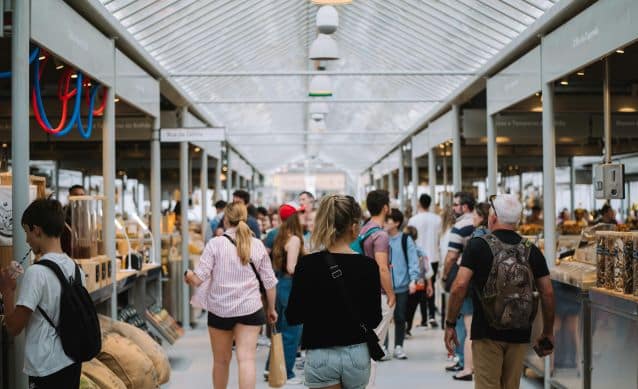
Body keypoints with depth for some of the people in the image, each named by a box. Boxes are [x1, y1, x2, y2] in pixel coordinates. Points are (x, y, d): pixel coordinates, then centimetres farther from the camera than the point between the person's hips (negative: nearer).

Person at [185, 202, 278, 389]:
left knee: (221, 360, 15)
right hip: (250, 309, 1)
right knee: (246, 358, -4)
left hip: (220, 309, 0)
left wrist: (188, 275, 12)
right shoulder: (257, 245, 2)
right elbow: (269, 282, 4)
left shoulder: (215, 243, -6)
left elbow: (198, 279, -10)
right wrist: (271, 308, 16)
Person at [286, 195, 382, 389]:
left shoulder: (307, 264, -10)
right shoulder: (368, 265, -8)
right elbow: (374, 320, -3)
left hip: (320, 355, -1)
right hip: (357, 354, 2)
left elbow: (293, 317, -5)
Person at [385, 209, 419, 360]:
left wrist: (413, 280, -12)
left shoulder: (406, 240, -1)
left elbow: (413, 261, -2)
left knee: (400, 317, 6)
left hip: (401, 286, -1)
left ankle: (398, 346, 17)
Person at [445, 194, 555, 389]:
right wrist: (548, 333, 13)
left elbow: (459, 287, -15)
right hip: (520, 334, 4)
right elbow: (547, 293, 3)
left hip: (486, 331, -3)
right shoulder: (531, 250, 3)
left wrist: (450, 324, -6)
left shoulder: (478, 245, -7)